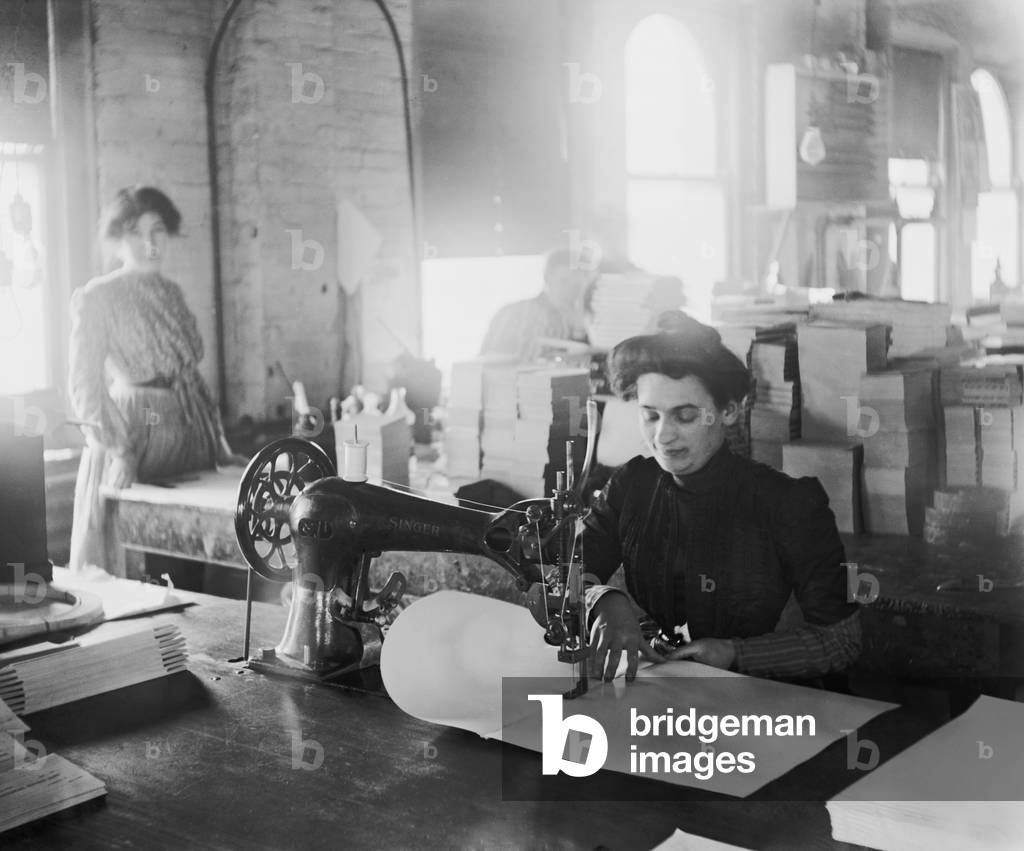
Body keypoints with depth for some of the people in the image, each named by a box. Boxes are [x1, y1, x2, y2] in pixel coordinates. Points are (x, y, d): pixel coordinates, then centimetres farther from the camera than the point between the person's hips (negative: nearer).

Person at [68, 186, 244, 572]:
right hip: (134, 434, -6)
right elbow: (84, 385, -11)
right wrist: (115, 451, -21)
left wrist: (220, 446, 14)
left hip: (190, 438, 6)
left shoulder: (172, 294, 13)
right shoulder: (96, 297, -6)